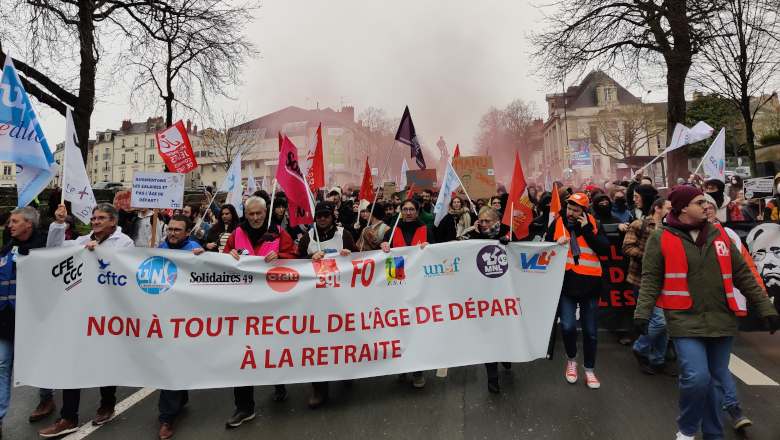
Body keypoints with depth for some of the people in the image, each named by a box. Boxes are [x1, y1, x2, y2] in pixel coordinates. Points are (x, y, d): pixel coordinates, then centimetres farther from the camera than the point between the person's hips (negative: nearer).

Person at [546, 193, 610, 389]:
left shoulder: (593, 225, -1)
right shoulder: (557, 224, 1)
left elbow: (605, 250, -11)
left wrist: (586, 230, -16)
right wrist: (556, 243, -13)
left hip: (589, 285, 0)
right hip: (566, 285, 0)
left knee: (590, 331, 10)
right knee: (568, 326, -8)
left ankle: (590, 369, 30)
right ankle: (571, 359, 22)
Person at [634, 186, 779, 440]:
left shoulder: (719, 236, 10)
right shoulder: (661, 238, -3)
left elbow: (743, 275, 14)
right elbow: (650, 280, -6)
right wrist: (643, 312, -16)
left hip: (722, 321, 5)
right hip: (686, 321, -4)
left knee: (717, 380, 12)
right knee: (696, 377, -13)